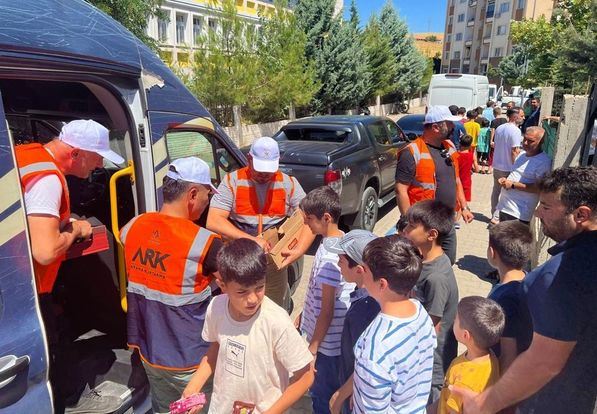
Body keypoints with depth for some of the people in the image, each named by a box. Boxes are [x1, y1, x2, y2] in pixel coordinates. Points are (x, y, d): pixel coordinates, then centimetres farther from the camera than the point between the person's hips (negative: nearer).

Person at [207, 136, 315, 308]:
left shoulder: (289, 184, -4)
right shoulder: (232, 181, -10)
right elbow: (213, 221, -18)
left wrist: (298, 251, -23)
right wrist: (251, 239, -28)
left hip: (274, 262, 2)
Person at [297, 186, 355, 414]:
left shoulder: (329, 255, -27)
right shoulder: (340, 240, 0)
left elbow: (327, 311, -22)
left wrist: (312, 348, -15)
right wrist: (305, 313, 19)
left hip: (328, 341, -9)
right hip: (331, 336, 9)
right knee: (319, 390, 25)